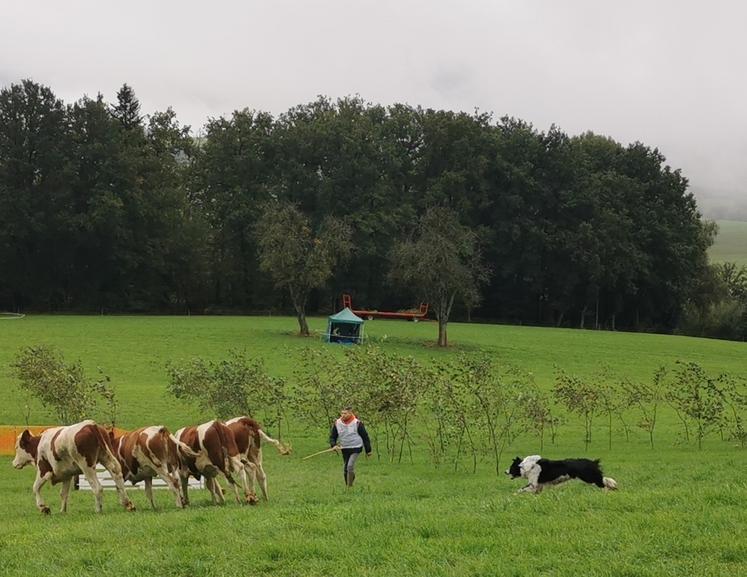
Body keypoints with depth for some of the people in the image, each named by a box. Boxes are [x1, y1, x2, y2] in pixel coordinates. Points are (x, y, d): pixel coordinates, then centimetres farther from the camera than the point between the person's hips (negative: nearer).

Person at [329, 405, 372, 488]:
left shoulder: (357, 423, -13)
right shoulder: (337, 423, -2)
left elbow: (365, 437, -4)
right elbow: (332, 436, 6)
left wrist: (368, 451, 1)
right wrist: (333, 445, -16)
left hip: (356, 448, -5)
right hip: (344, 449, 5)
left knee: (350, 466, -22)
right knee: (345, 469, 9)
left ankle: (350, 486, -15)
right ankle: (347, 486, 28)